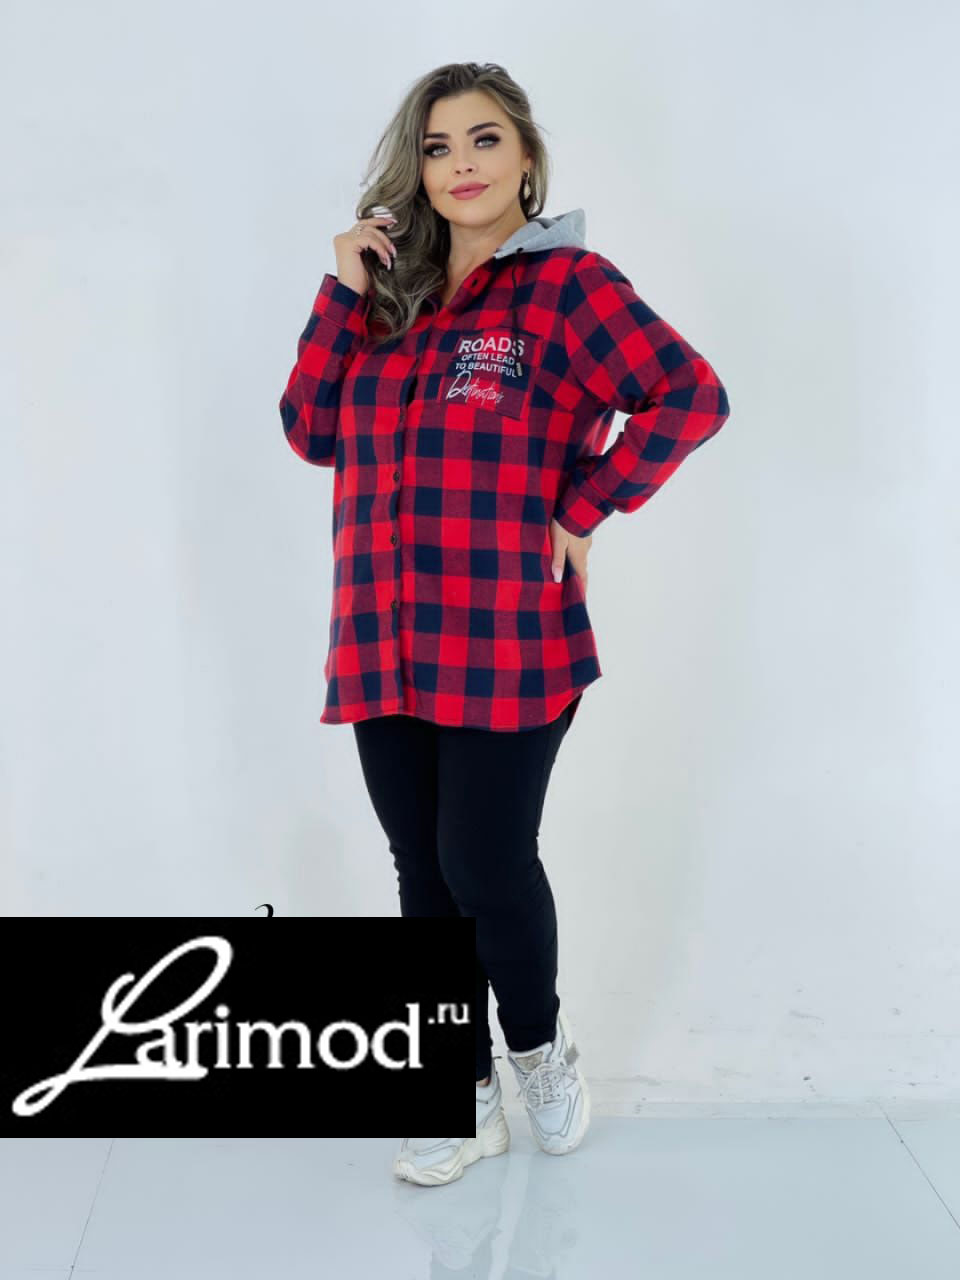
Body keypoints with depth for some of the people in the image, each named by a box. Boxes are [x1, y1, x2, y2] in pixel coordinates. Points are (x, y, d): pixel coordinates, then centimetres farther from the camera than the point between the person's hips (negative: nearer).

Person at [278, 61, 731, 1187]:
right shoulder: (394, 295, 14)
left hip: (509, 648, -6)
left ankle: (537, 1045, 30)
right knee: (423, 873, 10)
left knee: (485, 866, -1)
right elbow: (312, 431, 8)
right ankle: (467, 1101, 26)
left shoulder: (564, 285, -3)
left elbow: (692, 395, -12)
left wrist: (583, 508, -10)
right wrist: (343, 295, 1)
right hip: (385, 648, 6)